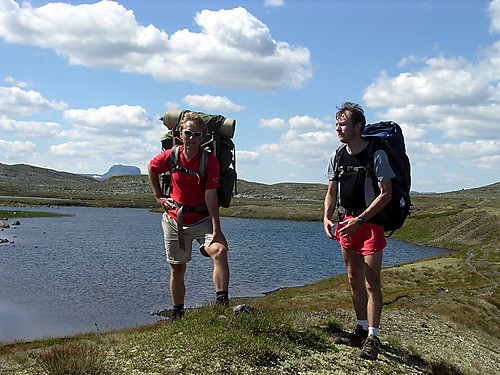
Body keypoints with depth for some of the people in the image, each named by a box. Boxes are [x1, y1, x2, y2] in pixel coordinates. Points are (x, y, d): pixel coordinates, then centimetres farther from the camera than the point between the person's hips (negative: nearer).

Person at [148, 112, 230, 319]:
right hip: (174, 219, 2)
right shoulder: (171, 156, -6)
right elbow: (151, 168, 15)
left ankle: (222, 302, -29)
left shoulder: (210, 160, -14)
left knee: (219, 251, -29)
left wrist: (216, 229, -24)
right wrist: (159, 197, 11)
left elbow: (210, 196, -20)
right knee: (177, 270, 10)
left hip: (202, 219, -2)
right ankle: (177, 314, 28)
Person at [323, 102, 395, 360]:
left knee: (371, 281, -7)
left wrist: (360, 220, -20)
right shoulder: (337, 157, 7)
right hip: (347, 222, 6)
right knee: (354, 279, 11)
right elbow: (332, 193, 14)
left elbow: (386, 194, -14)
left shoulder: (376, 155, -11)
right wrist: (327, 217, -4)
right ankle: (361, 331, 22)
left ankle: (372, 338, -2)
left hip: (370, 221, -6)